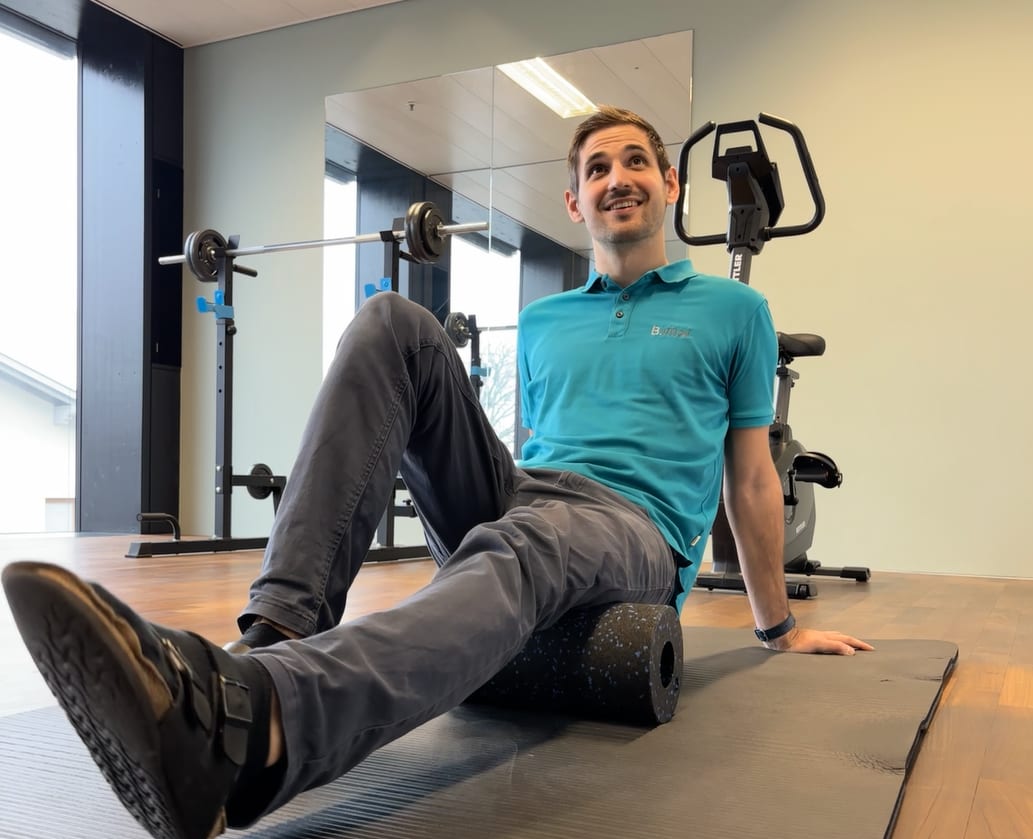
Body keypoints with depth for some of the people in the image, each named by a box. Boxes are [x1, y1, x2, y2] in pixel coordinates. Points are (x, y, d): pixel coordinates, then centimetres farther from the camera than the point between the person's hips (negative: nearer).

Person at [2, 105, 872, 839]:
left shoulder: (733, 311, 14)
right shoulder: (541, 323, 24)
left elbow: (751, 476, 15)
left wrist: (781, 626, 20)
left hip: (632, 532, -3)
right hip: (513, 496, 4)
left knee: (519, 547, -42)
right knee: (394, 322, -19)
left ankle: (243, 722, -71)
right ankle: (282, 628, -36)